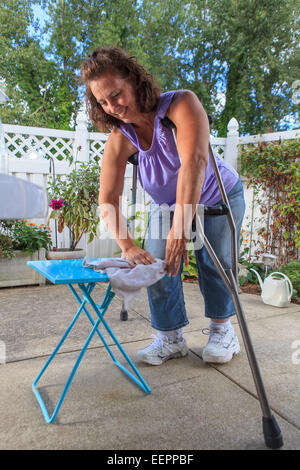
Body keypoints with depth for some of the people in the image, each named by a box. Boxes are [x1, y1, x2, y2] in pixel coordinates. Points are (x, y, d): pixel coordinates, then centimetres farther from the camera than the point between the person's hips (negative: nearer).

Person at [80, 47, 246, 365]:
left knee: (215, 263, -10)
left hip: (218, 198, -3)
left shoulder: (181, 103, -30)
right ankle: (171, 338, 13)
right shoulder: (119, 139, -20)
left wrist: (180, 229, -53)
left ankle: (222, 330, 15)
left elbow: (194, 161, -46)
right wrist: (128, 248, -44)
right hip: (166, 206, 3)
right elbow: (107, 201, -29)